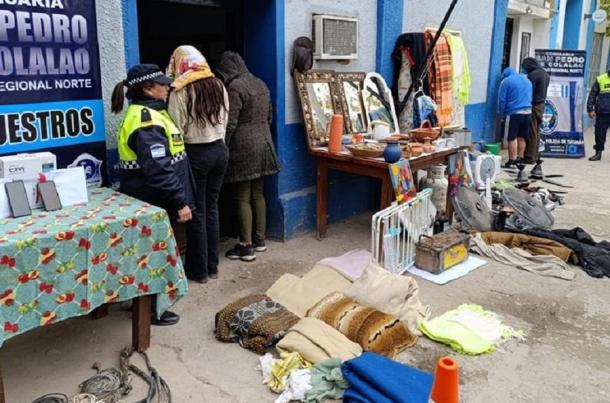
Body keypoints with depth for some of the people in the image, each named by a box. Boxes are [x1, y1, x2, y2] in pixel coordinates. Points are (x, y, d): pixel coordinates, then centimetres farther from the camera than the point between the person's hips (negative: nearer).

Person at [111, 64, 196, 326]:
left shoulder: (149, 112, 13)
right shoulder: (145, 120, -21)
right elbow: (159, 169, -28)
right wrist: (180, 202, -26)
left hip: (152, 198, 10)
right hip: (151, 200, -10)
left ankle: (150, 300, 35)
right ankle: (150, 308, 16)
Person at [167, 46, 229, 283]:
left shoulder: (181, 90, -13)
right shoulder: (218, 85, 4)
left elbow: (176, 129, -14)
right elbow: (224, 120, 8)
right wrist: (215, 139, 15)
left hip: (196, 154, -6)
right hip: (220, 150, 6)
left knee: (197, 211, 5)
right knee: (211, 208, 14)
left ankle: (199, 270, 16)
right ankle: (212, 266, 23)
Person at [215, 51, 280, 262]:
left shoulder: (235, 87, -14)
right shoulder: (260, 84, 12)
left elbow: (230, 124, -17)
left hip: (243, 147, -8)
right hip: (263, 144, 8)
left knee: (242, 198, -2)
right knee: (257, 194, 14)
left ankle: (246, 246, 3)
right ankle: (259, 240, 22)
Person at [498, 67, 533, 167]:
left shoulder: (506, 81, -1)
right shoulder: (527, 80, 20)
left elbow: (502, 100, -3)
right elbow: (530, 97, 25)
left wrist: (502, 114, 6)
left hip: (513, 113, -6)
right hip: (527, 112, 6)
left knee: (512, 138, -5)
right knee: (522, 138, 11)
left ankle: (512, 161, -7)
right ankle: (520, 159, 16)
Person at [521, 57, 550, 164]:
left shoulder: (533, 75, -15)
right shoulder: (546, 74, 13)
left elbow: (529, 92, -17)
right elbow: (543, 91, 16)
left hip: (533, 106, -9)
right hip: (541, 105, 9)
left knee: (531, 133, -6)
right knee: (537, 132, 12)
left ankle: (529, 158, -4)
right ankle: (534, 156, 17)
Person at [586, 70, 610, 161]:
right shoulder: (600, 79, 4)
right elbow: (592, 95, 5)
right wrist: (590, 109, -3)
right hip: (602, 113, 0)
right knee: (599, 133, 4)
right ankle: (598, 153, 16)